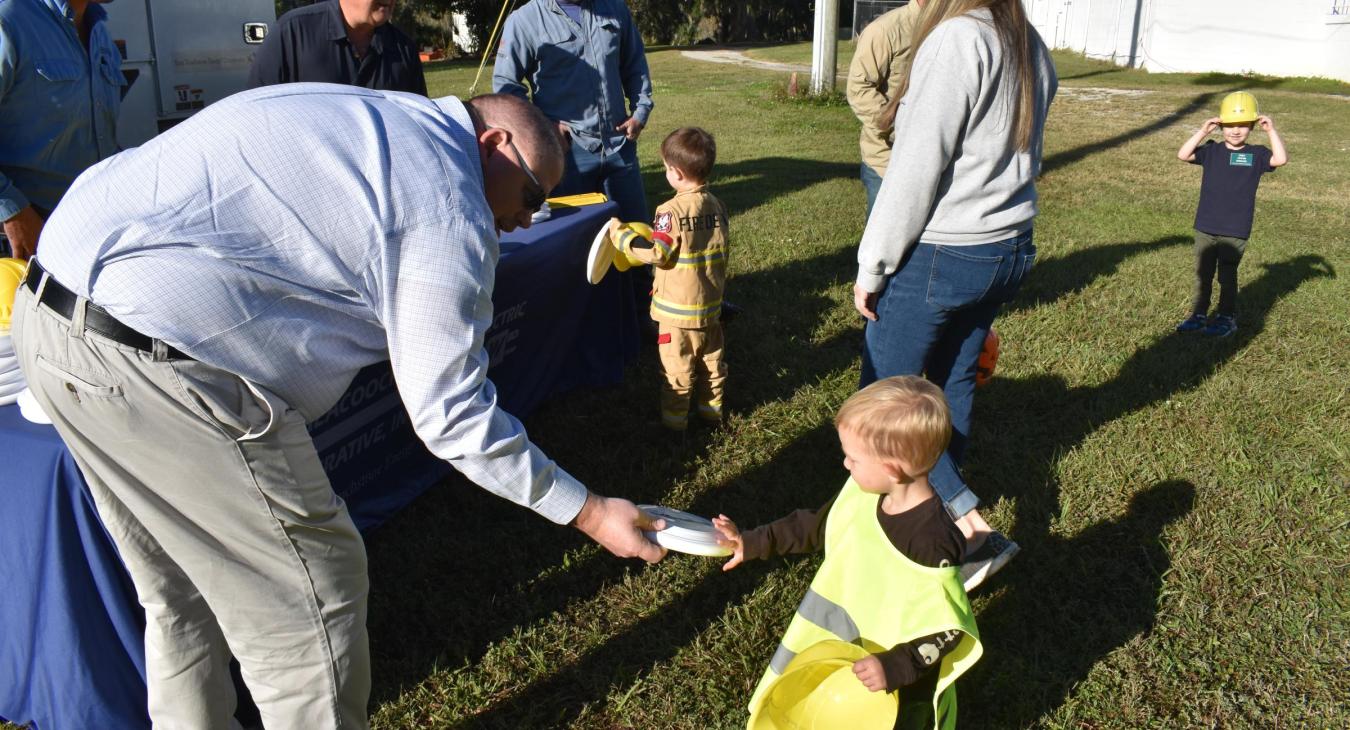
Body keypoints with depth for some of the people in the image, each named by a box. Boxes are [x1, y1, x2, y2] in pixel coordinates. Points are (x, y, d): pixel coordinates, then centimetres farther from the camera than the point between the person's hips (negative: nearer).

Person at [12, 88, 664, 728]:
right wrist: (589, 512, -2)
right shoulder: (446, 204, -10)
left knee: (181, 589, 23)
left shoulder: (367, 120, 18)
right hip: (146, 357, -10)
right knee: (310, 590, 2)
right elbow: (447, 412, -10)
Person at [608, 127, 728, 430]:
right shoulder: (717, 206, 0)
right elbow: (718, 252, 9)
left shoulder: (671, 211, -21)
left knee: (678, 366, 6)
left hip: (677, 309, -6)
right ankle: (712, 408, 32)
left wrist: (621, 234, -10)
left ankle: (674, 419, 16)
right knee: (712, 359, 19)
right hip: (711, 304, 6)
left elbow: (657, 254, -21)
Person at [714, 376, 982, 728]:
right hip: (847, 650, 7)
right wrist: (754, 543, 4)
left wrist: (895, 667, -33)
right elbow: (816, 526, 5)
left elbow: (947, 629, -25)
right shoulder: (862, 493, -12)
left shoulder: (932, 545, -34)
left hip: (900, 683, -7)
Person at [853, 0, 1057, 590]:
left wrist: (871, 267, -11)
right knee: (953, 385, 20)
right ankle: (935, 506, 36)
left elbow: (917, 169, -19)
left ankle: (971, 527, 0)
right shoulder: (1030, 48, 8)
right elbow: (1017, 156, 12)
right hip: (1010, 251, 9)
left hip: (941, 257, -8)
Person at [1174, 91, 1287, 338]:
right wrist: (1203, 131, -17)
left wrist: (1271, 131, -20)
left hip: (1236, 232, -2)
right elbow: (1183, 155, -11)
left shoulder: (1256, 155, -2)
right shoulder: (1211, 151, 2)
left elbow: (1280, 159, -19)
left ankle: (1227, 318, 18)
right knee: (1202, 274, 12)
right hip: (1205, 228, 3)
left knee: (1227, 276, 5)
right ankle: (1198, 315, 23)